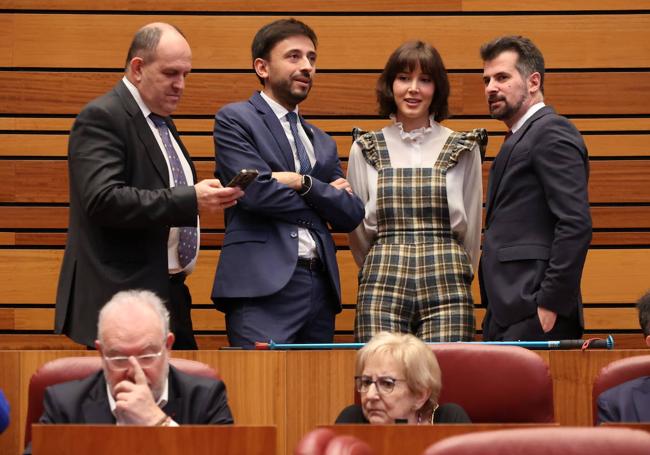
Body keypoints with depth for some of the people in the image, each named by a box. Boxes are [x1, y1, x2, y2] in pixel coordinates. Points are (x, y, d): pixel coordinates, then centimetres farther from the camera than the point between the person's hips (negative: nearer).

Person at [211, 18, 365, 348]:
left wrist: (304, 183, -5)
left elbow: (351, 215, 12)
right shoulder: (234, 120, 4)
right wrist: (325, 197, 4)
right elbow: (256, 191, -10)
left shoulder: (322, 144, 23)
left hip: (320, 284, 6)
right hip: (264, 284, -6)